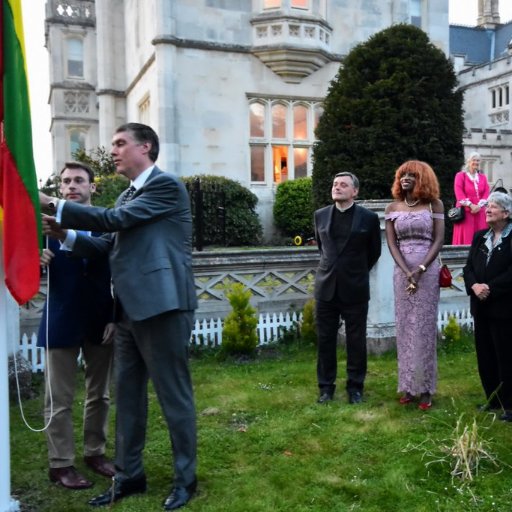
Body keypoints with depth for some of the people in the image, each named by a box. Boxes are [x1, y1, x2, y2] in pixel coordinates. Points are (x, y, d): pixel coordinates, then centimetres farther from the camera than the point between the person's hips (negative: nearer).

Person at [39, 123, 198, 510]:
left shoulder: (167, 185, -8)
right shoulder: (127, 195, 18)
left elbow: (115, 220, -15)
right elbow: (113, 247, 17)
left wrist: (54, 206, -10)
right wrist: (65, 234, 4)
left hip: (162, 307, -9)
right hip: (130, 310, 9)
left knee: (174, 395, 3)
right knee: (128, 396, 15)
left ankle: (186, 479, 20)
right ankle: (129, 476, 30)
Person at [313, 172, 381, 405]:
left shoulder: (369, 218, -3)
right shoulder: (320, 215, 5)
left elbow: (374, 252, 9)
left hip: (355, 289, -2)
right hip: (326, 287, 3)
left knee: (356, 341, 7)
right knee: (325, 340, 8)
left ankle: (355, 387, 22)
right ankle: (326, 386, 21)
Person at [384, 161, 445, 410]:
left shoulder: (434, 205, 1)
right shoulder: (392, 207, 7)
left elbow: (438, 240, -5)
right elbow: (391, 243, 1)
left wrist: (420, 269, -16)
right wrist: (406, 272, -13)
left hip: (428, 270, -2)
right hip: (402, 271, 2)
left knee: (424, 327, 2)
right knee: (404, 327, 5)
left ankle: (425, 388, 11)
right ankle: (409, 385, 15)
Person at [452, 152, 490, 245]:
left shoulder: (482, 177, 18)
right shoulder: (460, 175, 4)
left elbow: (486, 192, 7)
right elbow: (459, 192, -7)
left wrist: (479, 205, -11)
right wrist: (470, 205, -16)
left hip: (479, 211, 4)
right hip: (465, 211, -4)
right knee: (466, 237, -8)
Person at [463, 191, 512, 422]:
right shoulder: (479, 236, 11)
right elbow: (468, 267, 6)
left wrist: (490, 287, -19)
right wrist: (474, 286, -12)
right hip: (481, 306, 6)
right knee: (485, 355, 12)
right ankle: (493, 399, 26)